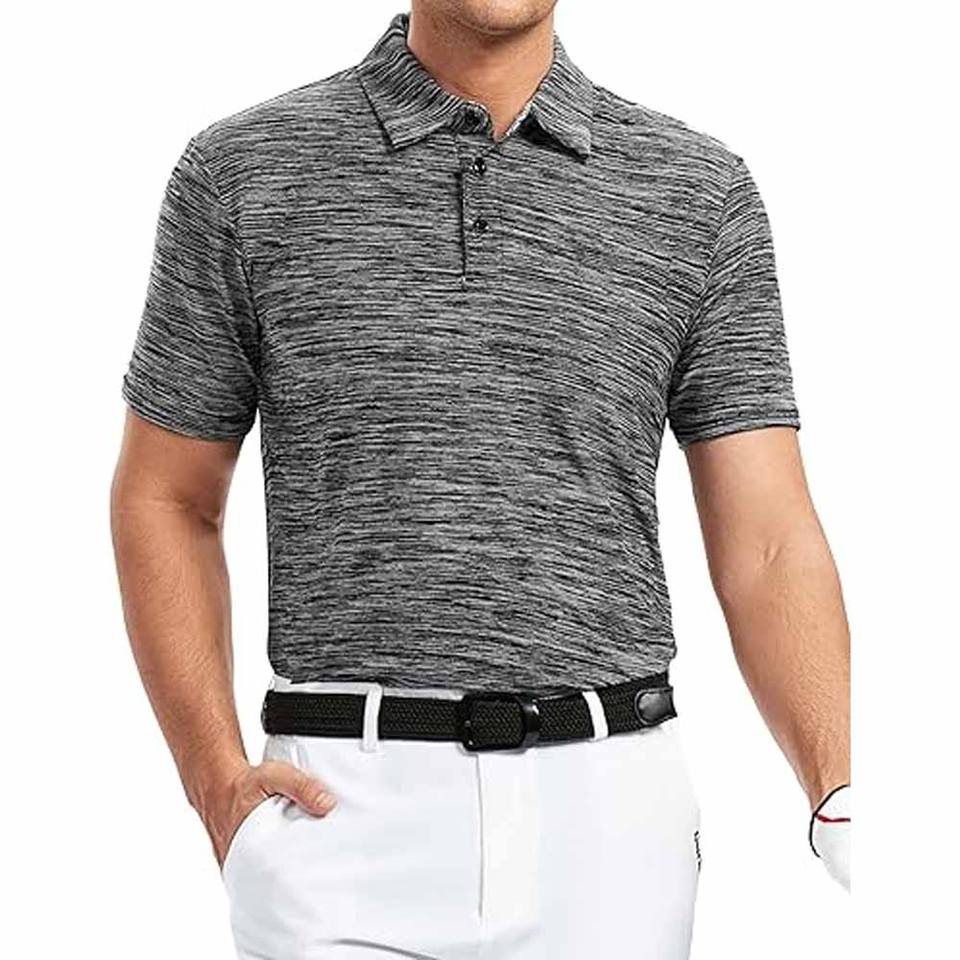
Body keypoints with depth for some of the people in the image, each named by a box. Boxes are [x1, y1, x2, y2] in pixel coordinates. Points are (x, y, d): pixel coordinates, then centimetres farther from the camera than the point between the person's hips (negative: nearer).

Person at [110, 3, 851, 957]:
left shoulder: (700, 191, 5)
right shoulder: (243, 172, 3)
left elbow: (768, 545, 0)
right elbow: (163, 500, 8)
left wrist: (841, 798, -15)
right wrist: (219, 780, -4)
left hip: (613, 817, 2)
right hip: (346, 817, -1)